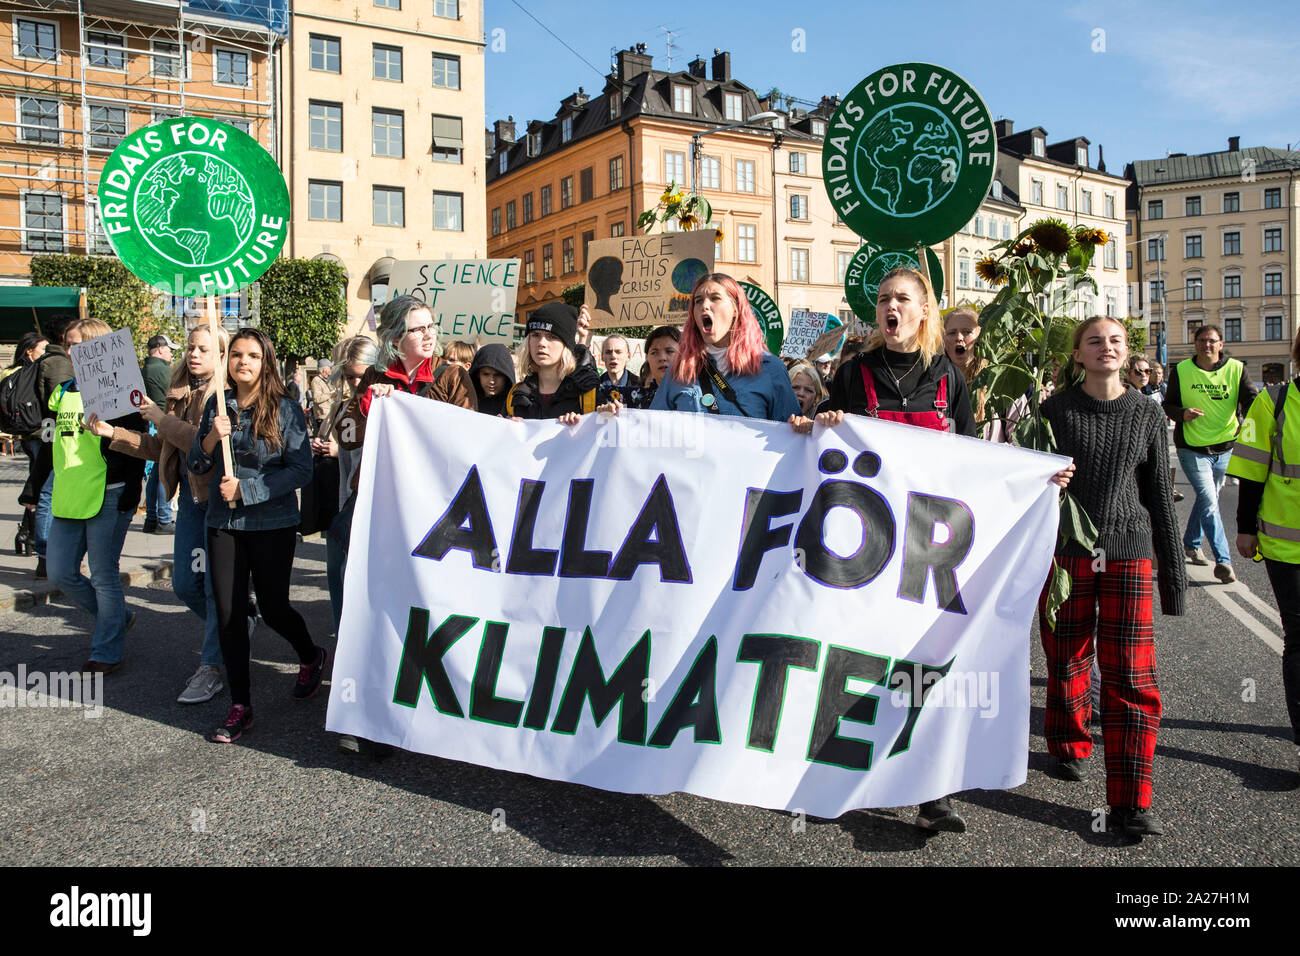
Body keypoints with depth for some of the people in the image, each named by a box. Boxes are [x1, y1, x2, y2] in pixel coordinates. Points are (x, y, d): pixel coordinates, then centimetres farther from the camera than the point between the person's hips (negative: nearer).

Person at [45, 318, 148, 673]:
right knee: (61, 573, 10)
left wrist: (131, 490, -16)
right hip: (68, 497, 8)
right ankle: (118, 616, 30)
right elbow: (57, 441, 22)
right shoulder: (64, 390, 14)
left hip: (107, 496, -8)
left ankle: (107, 651, 13)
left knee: (104, 577, 1)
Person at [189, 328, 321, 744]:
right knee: (229, 615, 3)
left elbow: (301, 470, -11)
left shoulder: (285, 408, -7)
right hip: (223, 523, 4)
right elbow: (195, 465, 8)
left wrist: (245, 488, -15)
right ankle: (240, 706, 14)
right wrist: (212, 438, -13)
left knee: (273, 608, 5)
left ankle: (312, 657, 37)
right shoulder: (217, 405, 5)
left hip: (272, 524, -3)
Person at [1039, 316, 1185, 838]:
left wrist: (1173, 568, 9)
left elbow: (1159, 495, 9)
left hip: (1128, 551, 1)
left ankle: (1130, 802, 4)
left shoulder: (1147, 415, 6)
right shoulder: (1056, 409, 1)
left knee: (1132, 677, -3)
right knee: (1068, 661, 10)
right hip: (1065, 551, -1)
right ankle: (1070, 747, 37)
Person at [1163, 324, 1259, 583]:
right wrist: (1182, 413, -20)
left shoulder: (1236, 369, -2)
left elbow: (1252, 400, -11)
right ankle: (1222, 561, -14)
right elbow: (1168, 404, 3)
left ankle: (1190, 544, 39)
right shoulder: (1181, 371, -3)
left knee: (1207, 499, 18)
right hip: (1192, 448, -3)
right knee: (1209, 501, -13)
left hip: (1225, 448, 3)